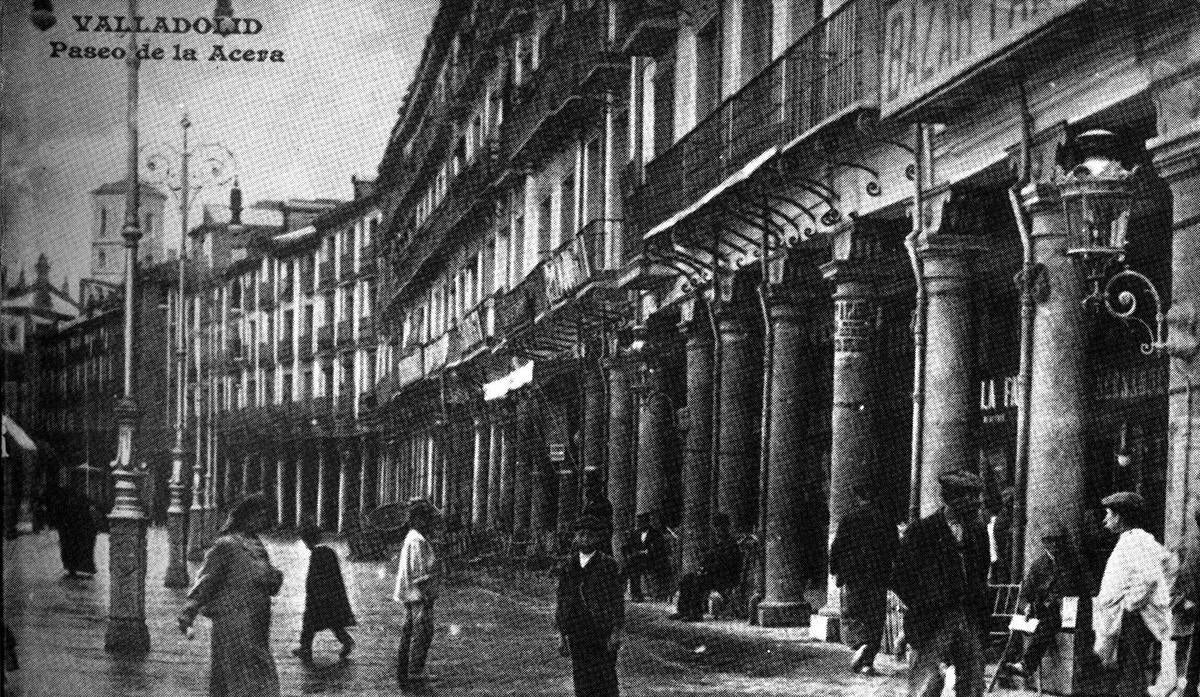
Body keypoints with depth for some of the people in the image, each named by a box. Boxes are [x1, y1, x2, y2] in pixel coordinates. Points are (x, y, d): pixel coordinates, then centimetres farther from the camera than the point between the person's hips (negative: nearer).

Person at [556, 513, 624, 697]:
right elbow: (561, 601, 15)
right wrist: (562, 634, 10)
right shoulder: (567, 568, 11)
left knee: (606, 682, -3)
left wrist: (616, 632, -7)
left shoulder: (608, 565, 0)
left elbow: (618, 600, -1)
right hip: (577, 637, 3)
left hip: (603, 634, -3)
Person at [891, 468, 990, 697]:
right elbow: (900, 578, -2)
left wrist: (981, 613, 12)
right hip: (932, 624, -5)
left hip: (970, 620, 5)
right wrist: (923, 608, -7)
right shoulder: (921, 531, -4)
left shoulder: (978, 532, 12)